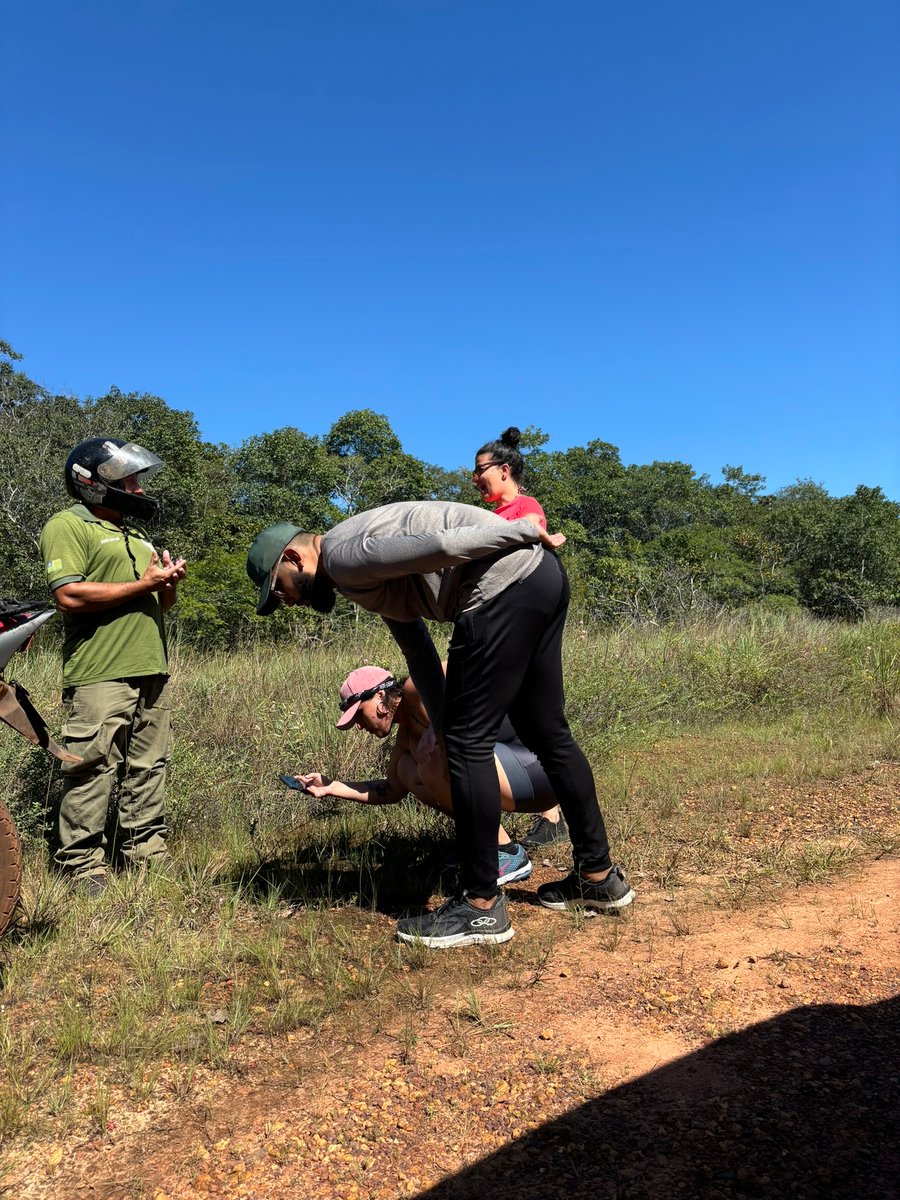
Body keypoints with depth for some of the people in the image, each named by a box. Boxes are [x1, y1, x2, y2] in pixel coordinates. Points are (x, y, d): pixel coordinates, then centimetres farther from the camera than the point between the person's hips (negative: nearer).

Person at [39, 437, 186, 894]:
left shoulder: (135, 535, 25)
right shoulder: (68, 526, -2)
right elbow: (70, 595, -17)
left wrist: (169, 584, 5)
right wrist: (143, 584, -13)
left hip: (151, 669, 8)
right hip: (100, 674, -8)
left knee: (148, 769, 11)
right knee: (92, 771, -6)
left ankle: (147, 851, 20)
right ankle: (83, 866, 3)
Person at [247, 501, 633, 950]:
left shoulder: (342, 557, -7)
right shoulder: (371, 576, 23)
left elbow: (440, 546, -16)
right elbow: (418, 649, 28)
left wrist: (527, 532, -7)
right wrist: (441, 724, 27)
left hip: (506, 584, -10)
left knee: (469, 744, -3)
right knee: (548, 733, 16)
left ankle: (481, 906, 8)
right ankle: (599, 875, 29)